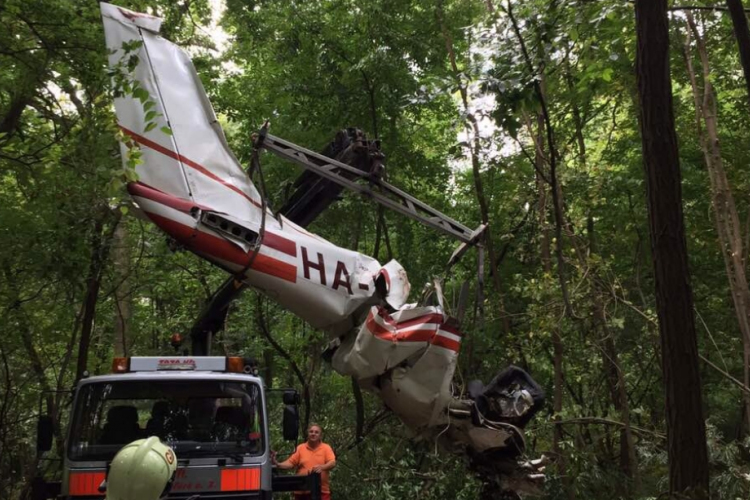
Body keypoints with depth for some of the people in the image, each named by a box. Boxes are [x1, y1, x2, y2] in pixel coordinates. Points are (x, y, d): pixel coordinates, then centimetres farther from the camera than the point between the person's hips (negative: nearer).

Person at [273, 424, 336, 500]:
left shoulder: (326, 448, 4)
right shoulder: (300, 448, 9)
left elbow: (332, 463, -9)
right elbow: (290, 463, 3)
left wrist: (322, 467, -29)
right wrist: (277, 464, -14)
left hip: (321, 490, -2)